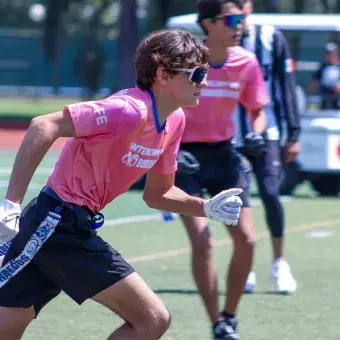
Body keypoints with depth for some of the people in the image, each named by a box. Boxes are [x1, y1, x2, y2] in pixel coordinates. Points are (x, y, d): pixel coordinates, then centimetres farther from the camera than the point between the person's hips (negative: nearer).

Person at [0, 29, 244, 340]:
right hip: (60, 224, -9)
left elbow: (157, 194, 21)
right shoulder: (132, 111, -19)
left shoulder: (175, 121, 10)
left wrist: (206, 208, 4)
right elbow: (44, 127, -25)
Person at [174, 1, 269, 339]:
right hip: (185, 158, -5)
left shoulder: (246, 62, -4)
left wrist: (257, 133, -12)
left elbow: (257, 111, 10)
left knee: (246, 239, -2)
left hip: (223, 155, 5)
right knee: (202, 243, -15)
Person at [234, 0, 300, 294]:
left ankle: (279, 263, 5)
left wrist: (294, 134, 0)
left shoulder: (271, 39, 2)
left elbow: (287, 88, 4)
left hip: (266, 133, -1)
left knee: (270, 193, -12)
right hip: (229, 137, 1)